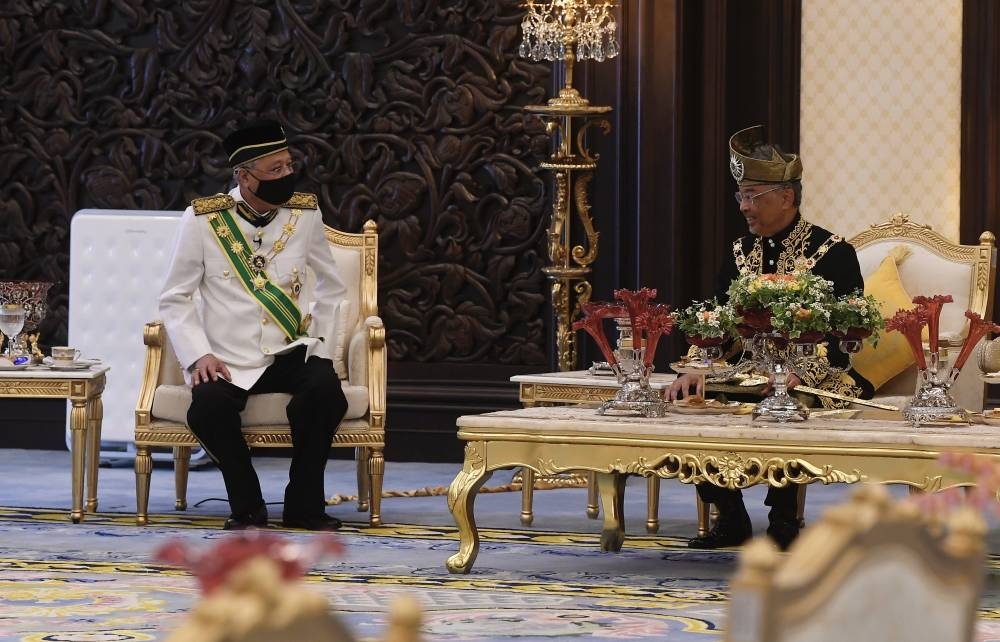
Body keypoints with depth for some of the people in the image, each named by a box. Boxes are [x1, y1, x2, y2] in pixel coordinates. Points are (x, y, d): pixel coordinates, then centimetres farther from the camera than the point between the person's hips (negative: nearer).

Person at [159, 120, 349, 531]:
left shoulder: (305, 213, 2)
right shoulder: (202, 220, -5)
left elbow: (331, 287, 15)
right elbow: (174, 298, 1)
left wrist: (321, 341, 2)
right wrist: (198, 355, -12)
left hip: (291, 353, 2)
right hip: (228, 360, -1)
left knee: (326, 390, -31)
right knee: (208, 408, -33)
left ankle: (304, 505, -10)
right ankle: (247, 507, -8)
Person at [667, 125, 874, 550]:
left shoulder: (832, 252, -6)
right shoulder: (740, 253, 13)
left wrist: (800, 373, -30)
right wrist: (697, 370, -13)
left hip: (819, 381, -6)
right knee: (686, 401, -18)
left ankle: (784, 519, -16)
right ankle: (730, 517, -7)